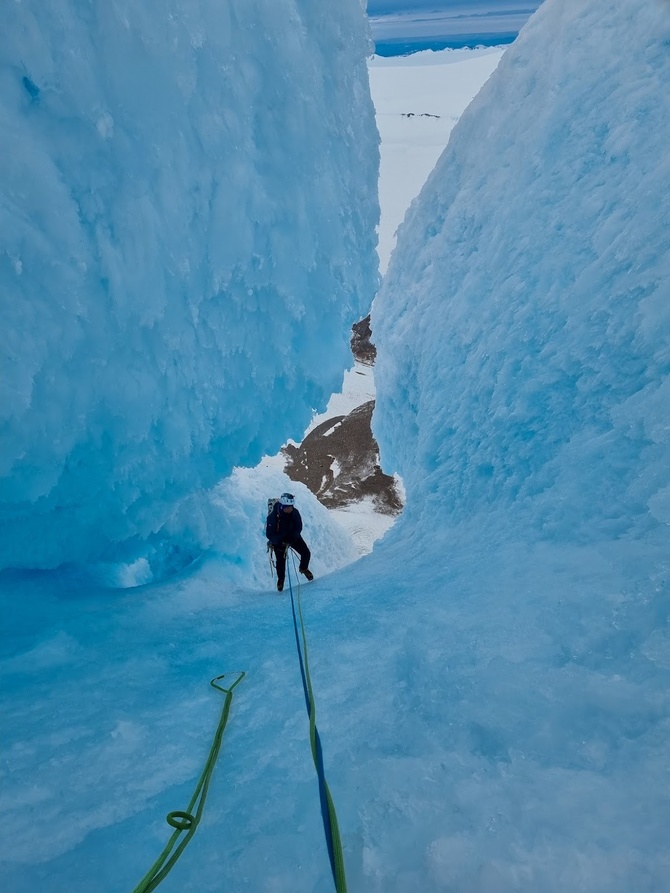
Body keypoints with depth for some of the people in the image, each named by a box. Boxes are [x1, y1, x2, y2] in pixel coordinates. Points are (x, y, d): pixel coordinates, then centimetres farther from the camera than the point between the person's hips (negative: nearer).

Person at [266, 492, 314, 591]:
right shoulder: (273, 516, -31)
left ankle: (303, 568, 26)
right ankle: (280, 579, 26)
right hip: (279, 540, -3)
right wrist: (280, 541, -41)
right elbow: (269, 534, -26)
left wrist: (292, 538, -31)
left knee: (306, 553, -6)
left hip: (293, 537, 3)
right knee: (281, 561, -4)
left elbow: (299, 528, -13)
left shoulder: (295, 513, -23)